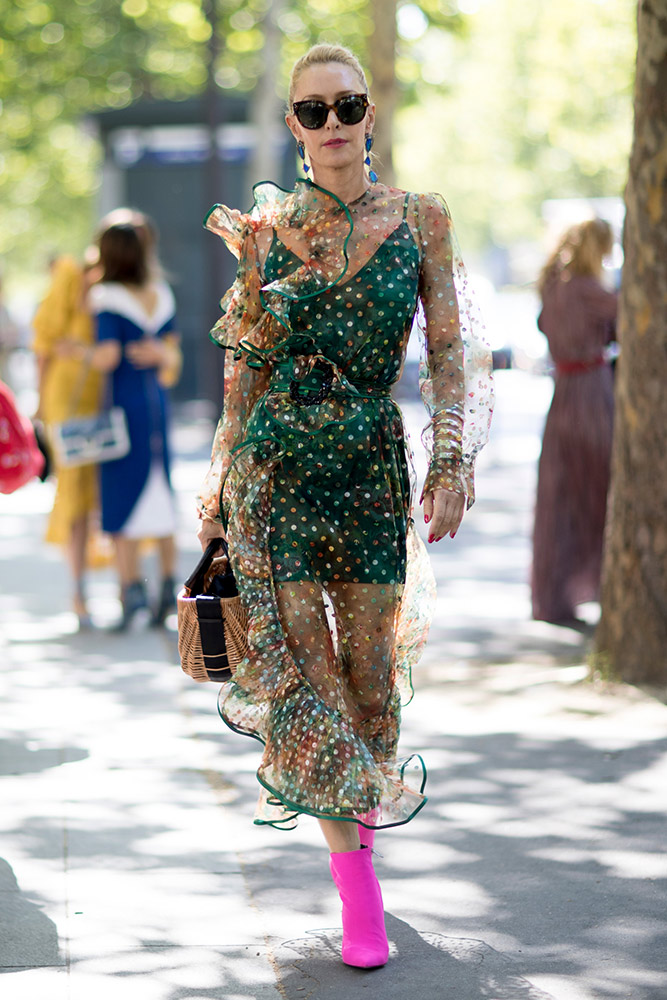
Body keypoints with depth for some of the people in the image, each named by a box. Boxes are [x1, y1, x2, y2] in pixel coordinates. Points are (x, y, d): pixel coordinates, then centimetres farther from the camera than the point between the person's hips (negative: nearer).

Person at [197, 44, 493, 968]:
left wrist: (452, 461, -6)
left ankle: (368, 797, 32)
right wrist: (221, 474, 7)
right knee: (303, 661, -4)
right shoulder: (267, 227, 2)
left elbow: (449, 352, 3)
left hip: (374, 466, 0)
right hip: (275, 466, 0)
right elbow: (247, 363, 9)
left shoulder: (421, 221, 1)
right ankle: (355, 884, 6)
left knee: (371, 665, 3)